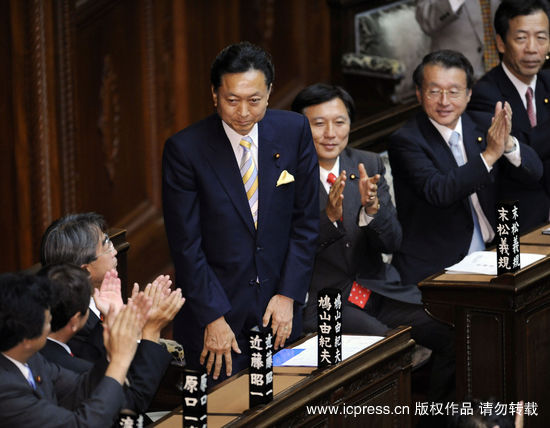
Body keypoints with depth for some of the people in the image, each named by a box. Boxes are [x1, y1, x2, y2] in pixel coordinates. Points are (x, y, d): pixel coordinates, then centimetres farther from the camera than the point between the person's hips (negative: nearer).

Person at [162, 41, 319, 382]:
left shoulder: (293, 131, -3)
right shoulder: (185, 149, -12)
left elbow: (306, 220, 3)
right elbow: (186, 244, -11)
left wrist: (288, 295, -3)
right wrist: (213, 317, -13)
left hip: (277, 305, 3)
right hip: (215, 308, -3)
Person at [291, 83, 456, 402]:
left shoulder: (369, 165, 8)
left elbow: (392, 243, 4)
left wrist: (372, 207, -18)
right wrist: (328, 216, -29)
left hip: (379, 289, 5)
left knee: (453, 338, -16)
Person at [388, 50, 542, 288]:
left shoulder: (479, 127, 8)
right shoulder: (406, 141, -8)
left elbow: (533, 173, 2)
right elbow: (439, 193, -23)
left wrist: (507, 143, -18)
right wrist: (489, 155, -28)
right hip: (431, 273, -5)